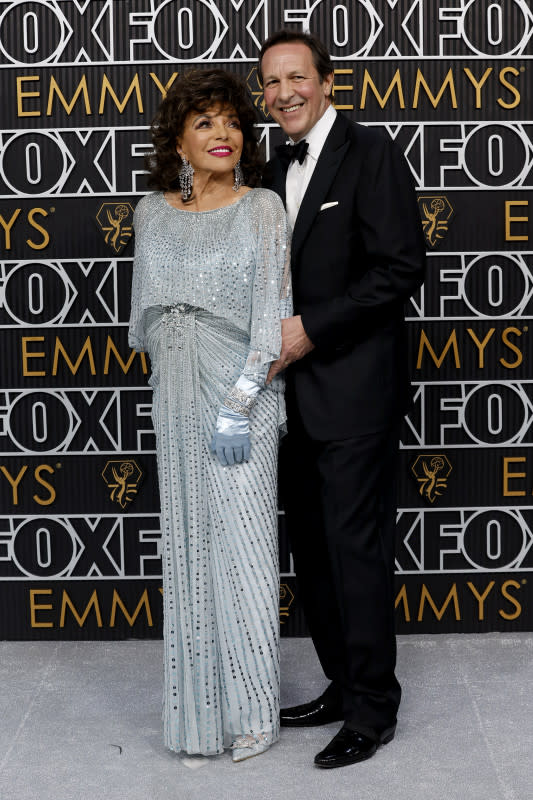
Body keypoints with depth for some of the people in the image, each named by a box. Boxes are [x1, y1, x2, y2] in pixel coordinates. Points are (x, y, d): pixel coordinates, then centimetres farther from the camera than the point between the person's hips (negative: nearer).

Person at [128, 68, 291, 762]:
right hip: (176, 396, 4)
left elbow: (272, 313, -10)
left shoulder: (263, 208, -4)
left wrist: (239, 401, -16)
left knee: (243, 541, -2)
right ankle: (199, 705, 22)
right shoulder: (152, 212, 8)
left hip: (243, 392, -4)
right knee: (187, 542, 9)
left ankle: (252, 710, 11)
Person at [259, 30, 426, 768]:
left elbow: (402, 267, -15)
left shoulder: (370, 154, -7)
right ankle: (344, 686, 29)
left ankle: (373, 710, 13)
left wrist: (310, 330, -17)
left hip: (354, 395, -8)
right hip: (296, 395, 8)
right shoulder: (278, 171, 16)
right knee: (313, 549, 14)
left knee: (358, 550, -1)